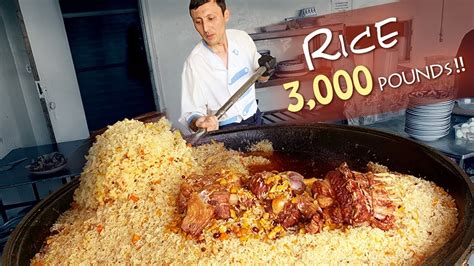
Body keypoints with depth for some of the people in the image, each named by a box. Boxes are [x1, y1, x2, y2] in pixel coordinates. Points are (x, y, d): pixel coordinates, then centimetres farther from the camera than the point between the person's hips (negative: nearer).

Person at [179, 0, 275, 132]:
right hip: (223, 130, -3)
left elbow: (260, 77, 10)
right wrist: (198, 123, -37)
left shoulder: (242, 38, -5)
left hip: (255, 118, 3)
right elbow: (191, 112, -16)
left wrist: (265, 71, -12)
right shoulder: (194, 62, -18)